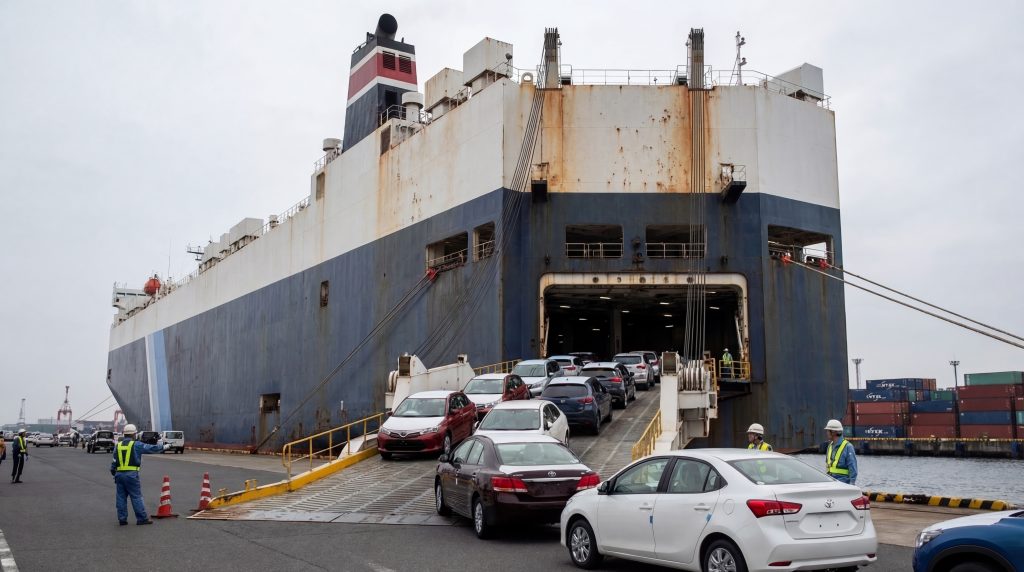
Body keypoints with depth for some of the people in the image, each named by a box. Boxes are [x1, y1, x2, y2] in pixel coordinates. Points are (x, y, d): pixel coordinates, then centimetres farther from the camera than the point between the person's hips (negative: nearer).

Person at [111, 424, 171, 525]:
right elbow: (151, 448, 2)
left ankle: (122, 519, 12)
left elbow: (114, 462, 11)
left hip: (119, 474, 5)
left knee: (121, 497, 10)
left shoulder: (118, 446, 10)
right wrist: (164, 447, 16)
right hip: (132, 474, -5)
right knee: (136, 497, 0)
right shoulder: (136, 445, -4)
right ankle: (142, 518, 2)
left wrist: (114, 474, 20)